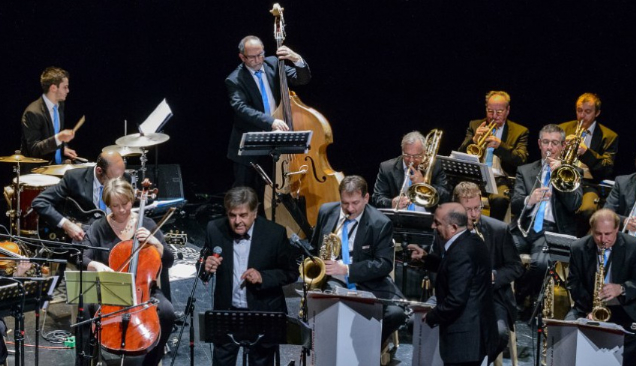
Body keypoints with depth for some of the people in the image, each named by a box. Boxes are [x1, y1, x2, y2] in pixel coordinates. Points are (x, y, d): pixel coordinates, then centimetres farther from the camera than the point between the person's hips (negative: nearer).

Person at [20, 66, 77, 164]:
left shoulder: (59, 105, 9)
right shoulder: (33, 113, -18)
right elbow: (34, 149, -19)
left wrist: (64, 148, 5)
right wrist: (58, 138, -30)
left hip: (58, 164, 8)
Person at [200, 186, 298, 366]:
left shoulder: (275, 233, -13)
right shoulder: (215, 229, -8)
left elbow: (291, 273, -6)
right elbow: (203, 268, 5)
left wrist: (263, 277, -23)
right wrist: (207, 267, -20)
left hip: (263, 313, -1)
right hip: (226, 311, 2)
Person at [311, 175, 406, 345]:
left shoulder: (380, 224, -5)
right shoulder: (326, 212, 8)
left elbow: (384, 264, -10)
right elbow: (314, 248, 22)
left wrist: (346, 269, -20)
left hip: (367, 285, -1)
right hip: (332, 282, 1)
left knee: (397, 313, -27)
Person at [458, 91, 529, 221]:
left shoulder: (520, 131, 10)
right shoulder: (474, 126, 17)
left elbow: (521, 160, -5)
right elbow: (461, 154, 9)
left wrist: (499, 146, -21)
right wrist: (474, 140, -12)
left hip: (501, 179, -2)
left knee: (500, 199, -36)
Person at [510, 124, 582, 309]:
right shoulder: (525, 171, 20)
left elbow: (574, 205, -1)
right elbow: (514, 206, 7)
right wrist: (529, 200, -17)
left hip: (552, 230, -2)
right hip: (524, 226, 2)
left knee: (540, 262, -35)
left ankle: (519, 299, -10)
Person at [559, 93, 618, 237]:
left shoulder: (609, 137, 9)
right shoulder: (563, 128, 17)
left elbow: (607, 169, -2)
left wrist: (587, 152, -18)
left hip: (589, 184, -2)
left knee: (587, 210, -35)